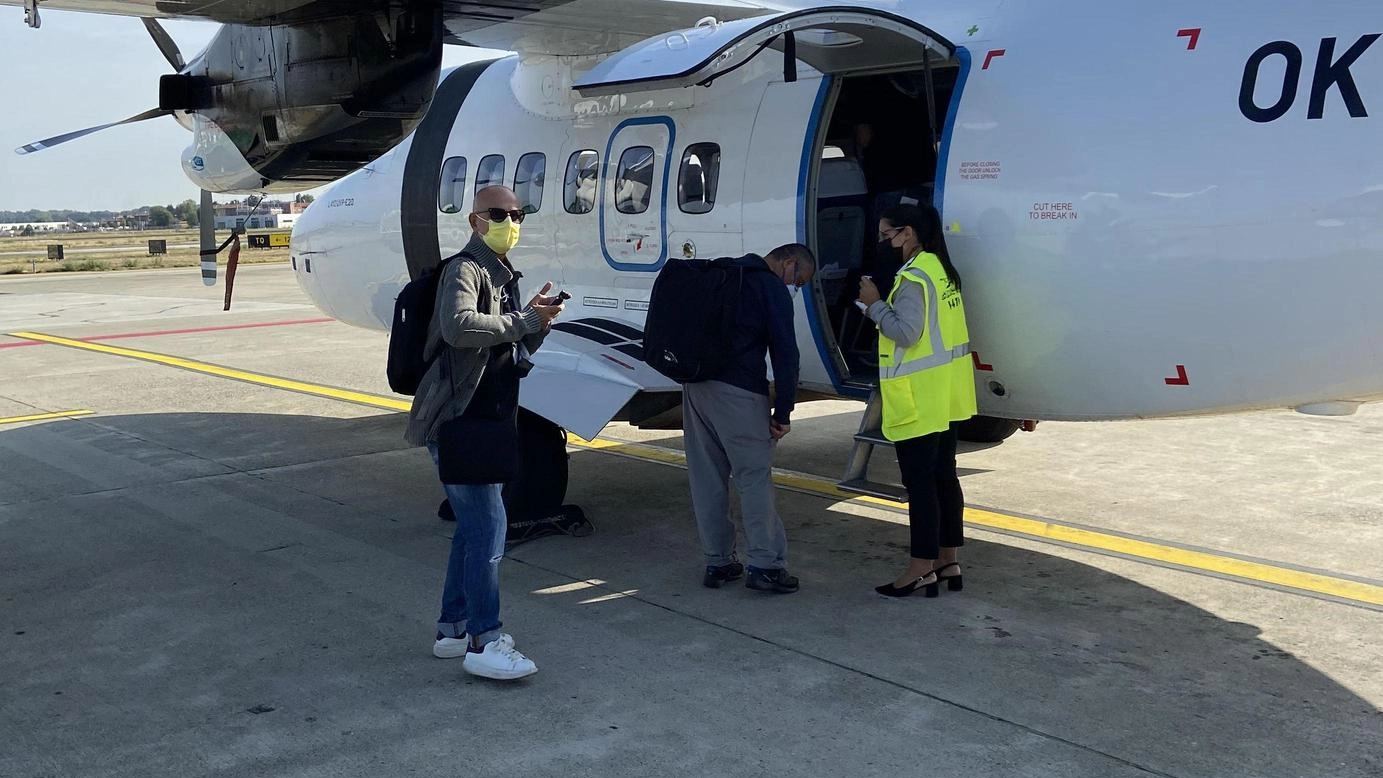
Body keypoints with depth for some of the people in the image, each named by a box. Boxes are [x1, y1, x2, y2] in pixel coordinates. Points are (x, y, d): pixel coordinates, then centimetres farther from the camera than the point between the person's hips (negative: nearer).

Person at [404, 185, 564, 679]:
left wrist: (537, 319, -1)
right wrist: (526, 318, -27)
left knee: (474, 525, 14)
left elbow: (518, 349, 19)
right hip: (454, 420, -10)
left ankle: (453, 629, 24)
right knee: (488, 524, -12)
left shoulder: (503, 276, 17)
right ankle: (483, 642, -7)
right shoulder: (465, 270, -13)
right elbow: (458, 326, -34)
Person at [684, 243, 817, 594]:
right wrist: (783, 412, -6)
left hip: (696, 385, 8)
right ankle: (765, 564, -3)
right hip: (737, 391, -8)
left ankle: (717, 561, 16)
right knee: (754, 476, -2)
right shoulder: (773, 289, -4)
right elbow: (785, 352, -10)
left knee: (707, 478, 11)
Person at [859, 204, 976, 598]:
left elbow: (906, 333, -23)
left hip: (918, 399, -10)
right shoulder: (941, 270, 12)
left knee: (919, 482, -4)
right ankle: (948, 562, 22)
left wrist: (874, 304, -12)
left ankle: (922, 569, 2)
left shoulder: (914, 277, -17)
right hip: (944, 395, 10)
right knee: (944, 476, 14)